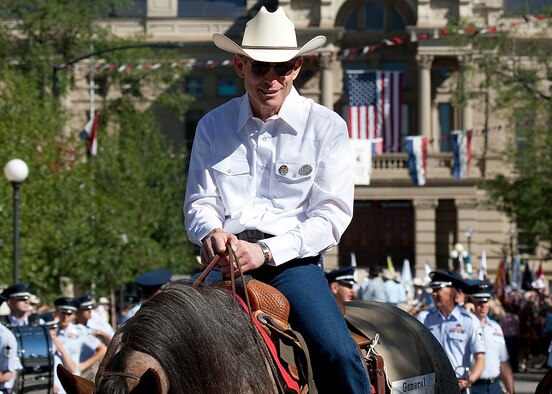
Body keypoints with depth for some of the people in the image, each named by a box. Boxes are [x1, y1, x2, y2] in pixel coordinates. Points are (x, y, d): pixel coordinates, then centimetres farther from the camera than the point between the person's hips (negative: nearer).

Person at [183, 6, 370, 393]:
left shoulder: (326, 126, 4)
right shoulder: (213, 126, 12)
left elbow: (332, 214, -3)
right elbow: (200, 201, 13)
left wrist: (267, 251, -16)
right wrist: (211, 233, -13)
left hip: (291, 260, -2)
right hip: (225, 260, 2)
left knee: (338, 353, -27)